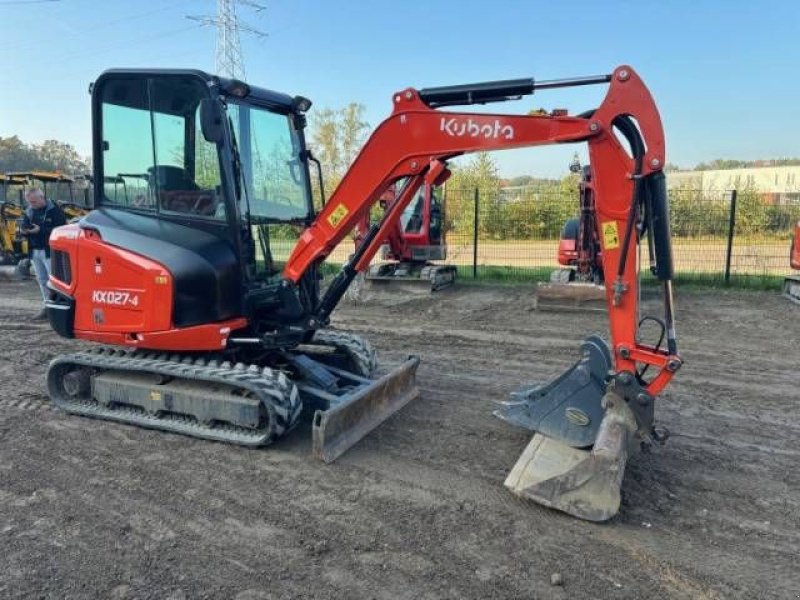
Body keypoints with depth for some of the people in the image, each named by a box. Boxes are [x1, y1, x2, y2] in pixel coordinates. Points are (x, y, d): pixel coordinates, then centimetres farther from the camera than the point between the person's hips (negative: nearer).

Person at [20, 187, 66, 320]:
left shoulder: (54, 210, -9)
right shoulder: (29, 211, 13)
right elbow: (24, 226, 19)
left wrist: (41, 230, -22)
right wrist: (25, 231, -5)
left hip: (50, 251, -8)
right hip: (35, 251, 8)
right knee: (42, 280, 11)